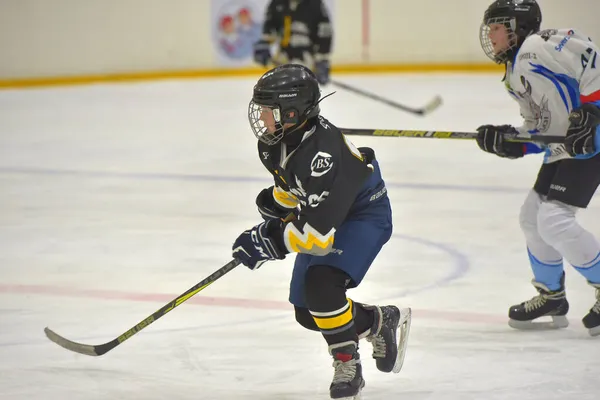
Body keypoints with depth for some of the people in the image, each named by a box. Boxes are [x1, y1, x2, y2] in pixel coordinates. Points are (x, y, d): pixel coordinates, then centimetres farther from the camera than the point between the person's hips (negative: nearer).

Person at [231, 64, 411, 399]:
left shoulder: (320, 155, -38)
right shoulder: (277, 139, -11)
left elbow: (317, 233, -38)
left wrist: (271, 242, -35)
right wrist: (275, 205, 5)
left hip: (364, 212, -9)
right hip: (320, 211, 9)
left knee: (320, 284, -30)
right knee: (308, 313, 7)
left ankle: (347, 367, -9)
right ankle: (382, 322, 30)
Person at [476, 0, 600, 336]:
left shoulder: (538, 46, -12)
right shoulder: (516, 75, 19)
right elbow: (539, 129, 18)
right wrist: (508, 141, 1)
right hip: (563, 148, 11)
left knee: (554, 220, -18)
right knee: (533, 216, 15)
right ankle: (551, 296, 29)